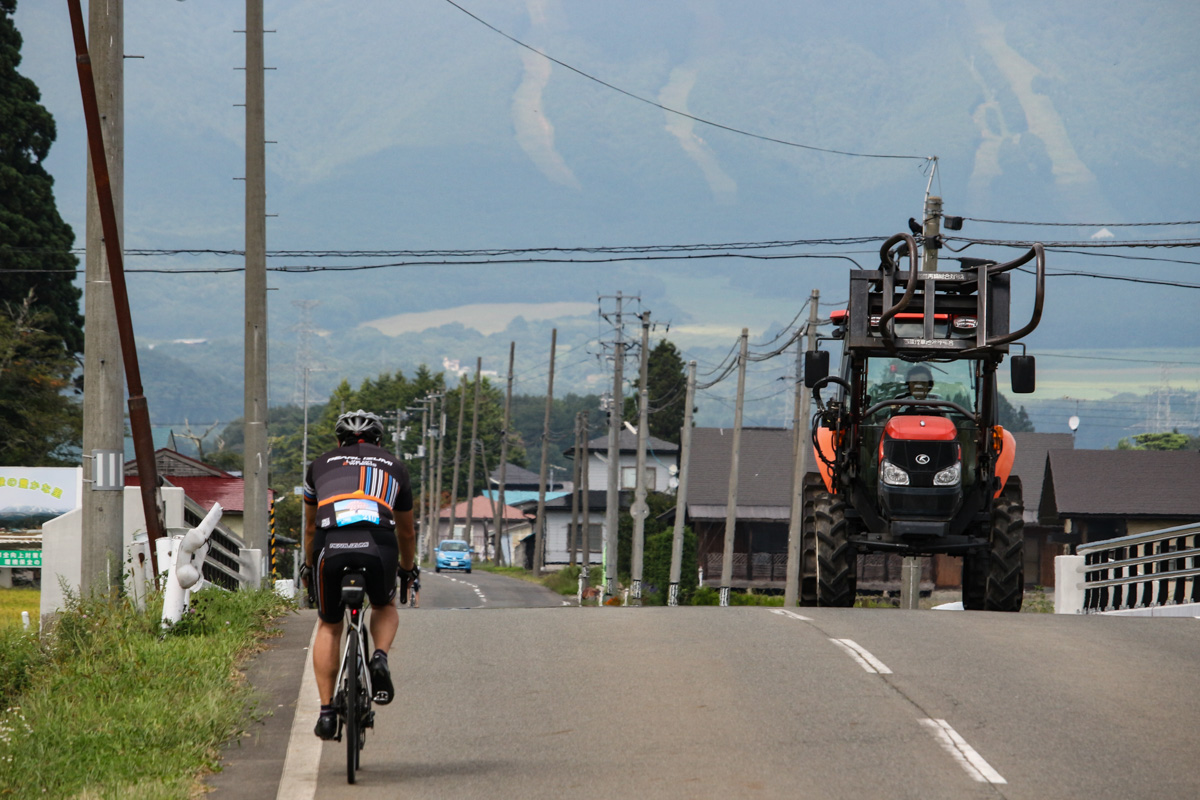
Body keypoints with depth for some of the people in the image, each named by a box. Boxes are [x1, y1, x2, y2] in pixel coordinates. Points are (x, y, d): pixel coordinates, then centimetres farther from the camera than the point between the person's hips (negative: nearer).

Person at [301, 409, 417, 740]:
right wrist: (407, 570, 58)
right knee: (385, 607, 31)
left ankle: (327, 711, 14)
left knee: (328, 626, 22)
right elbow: (406, 532, 41)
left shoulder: (321, 464, 28)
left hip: (331, 546, 0)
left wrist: (308, 568, 56)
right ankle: (380, 658, 2)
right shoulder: (394, 467, 29)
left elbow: (311, 526, 40)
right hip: (379, 546, 0)